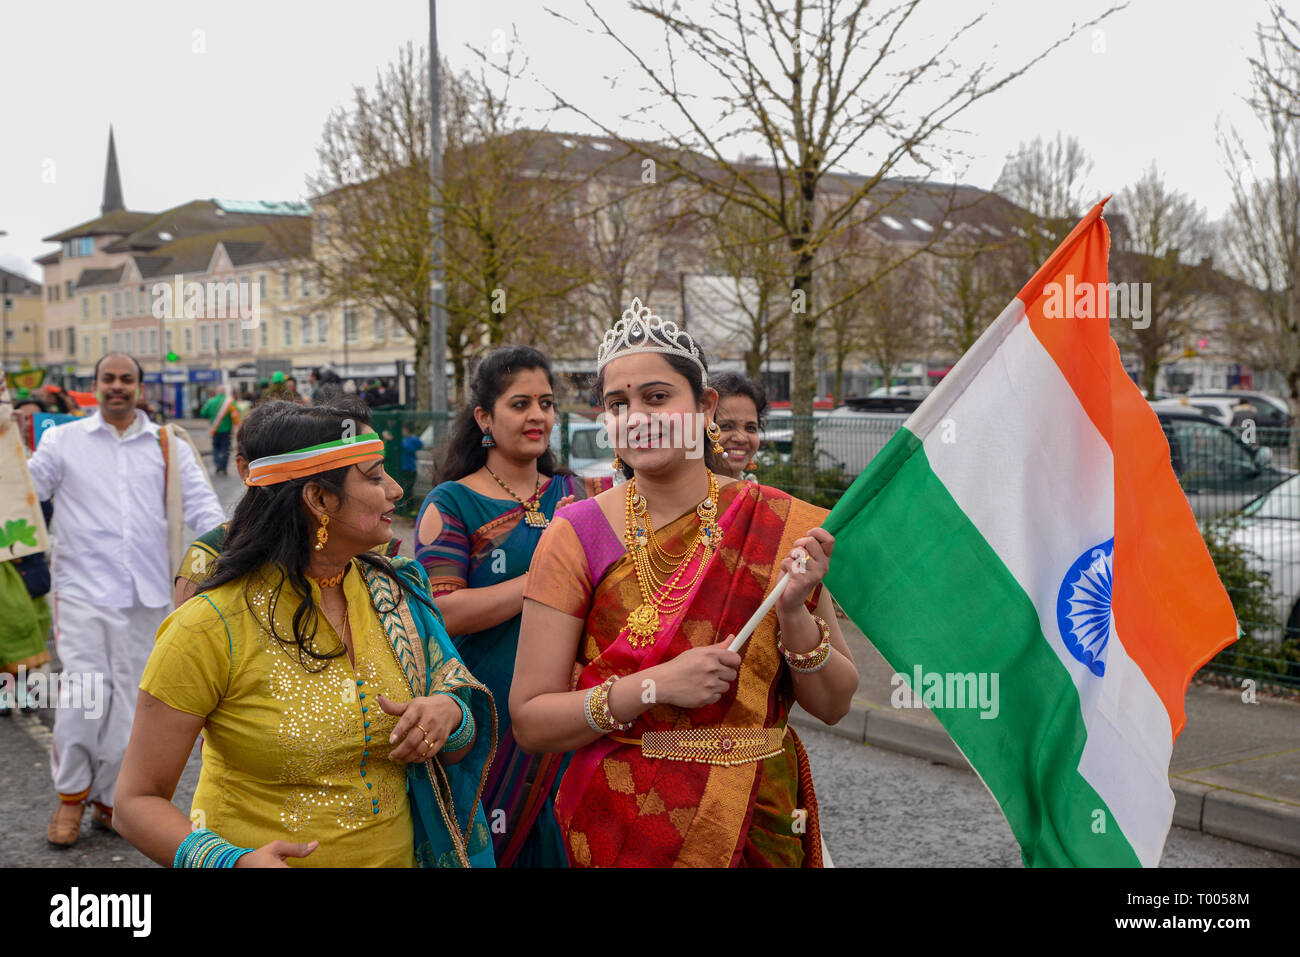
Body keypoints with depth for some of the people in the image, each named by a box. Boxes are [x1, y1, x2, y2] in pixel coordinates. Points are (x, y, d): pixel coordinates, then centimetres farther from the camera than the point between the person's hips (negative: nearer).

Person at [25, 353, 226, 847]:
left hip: (146, 594, 2)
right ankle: (71, 794, 13)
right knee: (84, 694, -10)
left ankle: (110, 798, 23)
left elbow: (201, 504, 7)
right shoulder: (63, 441, 8)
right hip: (82, 589, -2)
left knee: (130, 699, 6)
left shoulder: (169, 447, 10)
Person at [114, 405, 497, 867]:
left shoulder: (395, 594, -5)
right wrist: (229, 861, -33)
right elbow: (138, 799, -16)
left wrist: (449, 717, -22)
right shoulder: (209, 629, -20)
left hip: (397, 854, 5)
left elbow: (457, 752, 1)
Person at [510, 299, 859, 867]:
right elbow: (530, 722, -10)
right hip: (623, 833, -2)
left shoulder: (781, 526, -5)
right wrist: (658, 684, -22)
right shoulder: (576, 536, -10)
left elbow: (832, 705, -1)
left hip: (759, 822, 2)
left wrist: (794, 613, -18)